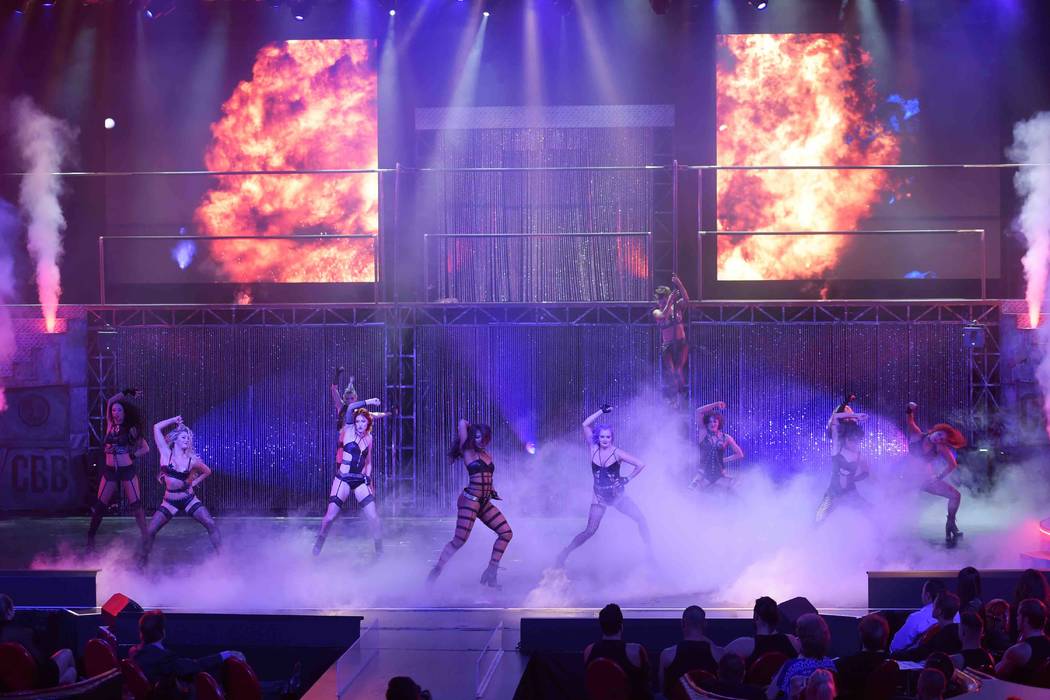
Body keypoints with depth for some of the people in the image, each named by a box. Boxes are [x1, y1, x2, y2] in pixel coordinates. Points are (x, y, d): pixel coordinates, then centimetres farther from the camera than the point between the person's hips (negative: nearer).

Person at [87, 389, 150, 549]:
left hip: (128, 471, -2)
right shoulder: (111, 425, 8)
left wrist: (132, 455, -7)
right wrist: (126, 393, 7)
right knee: (100, 505, -1)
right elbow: (110, 401, 10)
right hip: (110, 470, 3)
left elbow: (145, 449, 4)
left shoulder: (132, 429, 1)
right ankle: (90, 538, 9)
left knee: (136, 505, -8)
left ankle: (145, 538, -3)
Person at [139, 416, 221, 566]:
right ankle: (143, 559, 13)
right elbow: (156, 428, -6)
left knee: (211, 524, -13)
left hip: (189, 499, 1)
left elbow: (207, 471, 17)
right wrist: (175, 420, 0)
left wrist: (193, 483, 9)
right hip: (170, 502, 0)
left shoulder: (192, 460, -1)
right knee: (150, 531, -9)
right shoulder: (166, 454, -3)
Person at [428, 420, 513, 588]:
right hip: (470, 500, -7)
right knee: (460, 539, -13)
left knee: (506, 532, -1)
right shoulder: (468, 452, -2)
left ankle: (490, 573, 2)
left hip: (485, 503, 8)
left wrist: (492, 492, 10)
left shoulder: (487, 455, 18)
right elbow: (462, 422, -3)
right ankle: (435, 572, -3)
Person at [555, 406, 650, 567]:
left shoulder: (617, 453, -11)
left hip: (618, 495, 0)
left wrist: (628, 479, -7)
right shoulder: (594, 449, -4)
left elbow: (641, 464, -8)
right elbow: (585, 425, -12)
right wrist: (602, 411, -11)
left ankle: (649, 552, 4)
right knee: (590, 531, -6)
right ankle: (564, 553, 7)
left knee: (641, 519, -10)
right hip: (600, 497, 0)